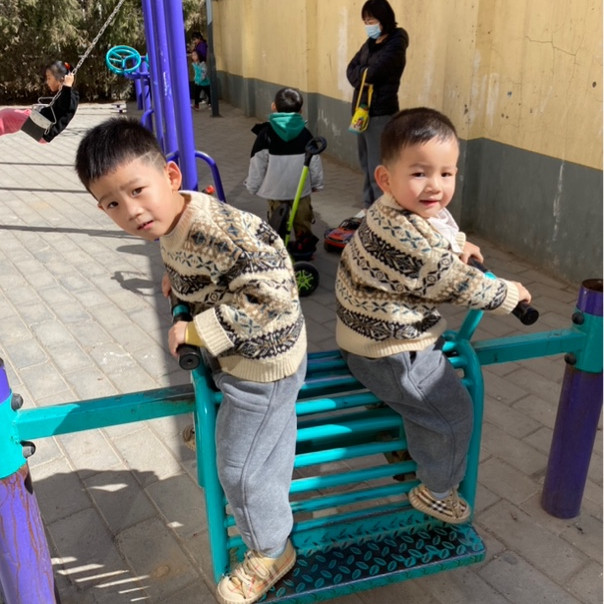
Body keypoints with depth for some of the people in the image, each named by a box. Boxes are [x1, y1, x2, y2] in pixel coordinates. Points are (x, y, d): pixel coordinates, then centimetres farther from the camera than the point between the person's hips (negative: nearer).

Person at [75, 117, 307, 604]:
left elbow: (271, 296, -36)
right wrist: (177, 277, 1)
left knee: (240, 467, 7)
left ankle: (271, 552, 34)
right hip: (238, 356, 9)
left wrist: (197, 331, -30)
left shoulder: (214, 230, -35)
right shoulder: (175, 222, -5)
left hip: (262, 362, -9)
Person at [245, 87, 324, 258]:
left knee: (276, 217, 10)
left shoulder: (266, 133, -10)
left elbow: (257, 164, -8)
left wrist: (252, 186, 4)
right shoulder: (305, 133, -2)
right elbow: (315, 162, 3)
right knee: (302, 216, 18)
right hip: (300, 186, 2)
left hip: (274, 187, -2)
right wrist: (317, 184, 18)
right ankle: (304, 241, 25)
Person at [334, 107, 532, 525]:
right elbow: (459, 286, -21)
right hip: (391, 354, -10)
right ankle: (437, 492, 27)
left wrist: (457, 245, 15)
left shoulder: (396, 212, -2)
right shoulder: (413, 241, -32)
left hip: (371, 331, 10)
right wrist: (510, 293, -6)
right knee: (452, 411, 5)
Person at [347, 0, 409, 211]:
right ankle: (369, 207, 26)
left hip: (380, 113, -8)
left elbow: (370, 72, -21)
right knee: (366, 165, 15)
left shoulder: (395, 45, -12)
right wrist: (363, 76, -12)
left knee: (377, 168, -8)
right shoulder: (370, 43, 13)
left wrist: (359, 73, -2)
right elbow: (351, 70, 7)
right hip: (362, 109, 9)